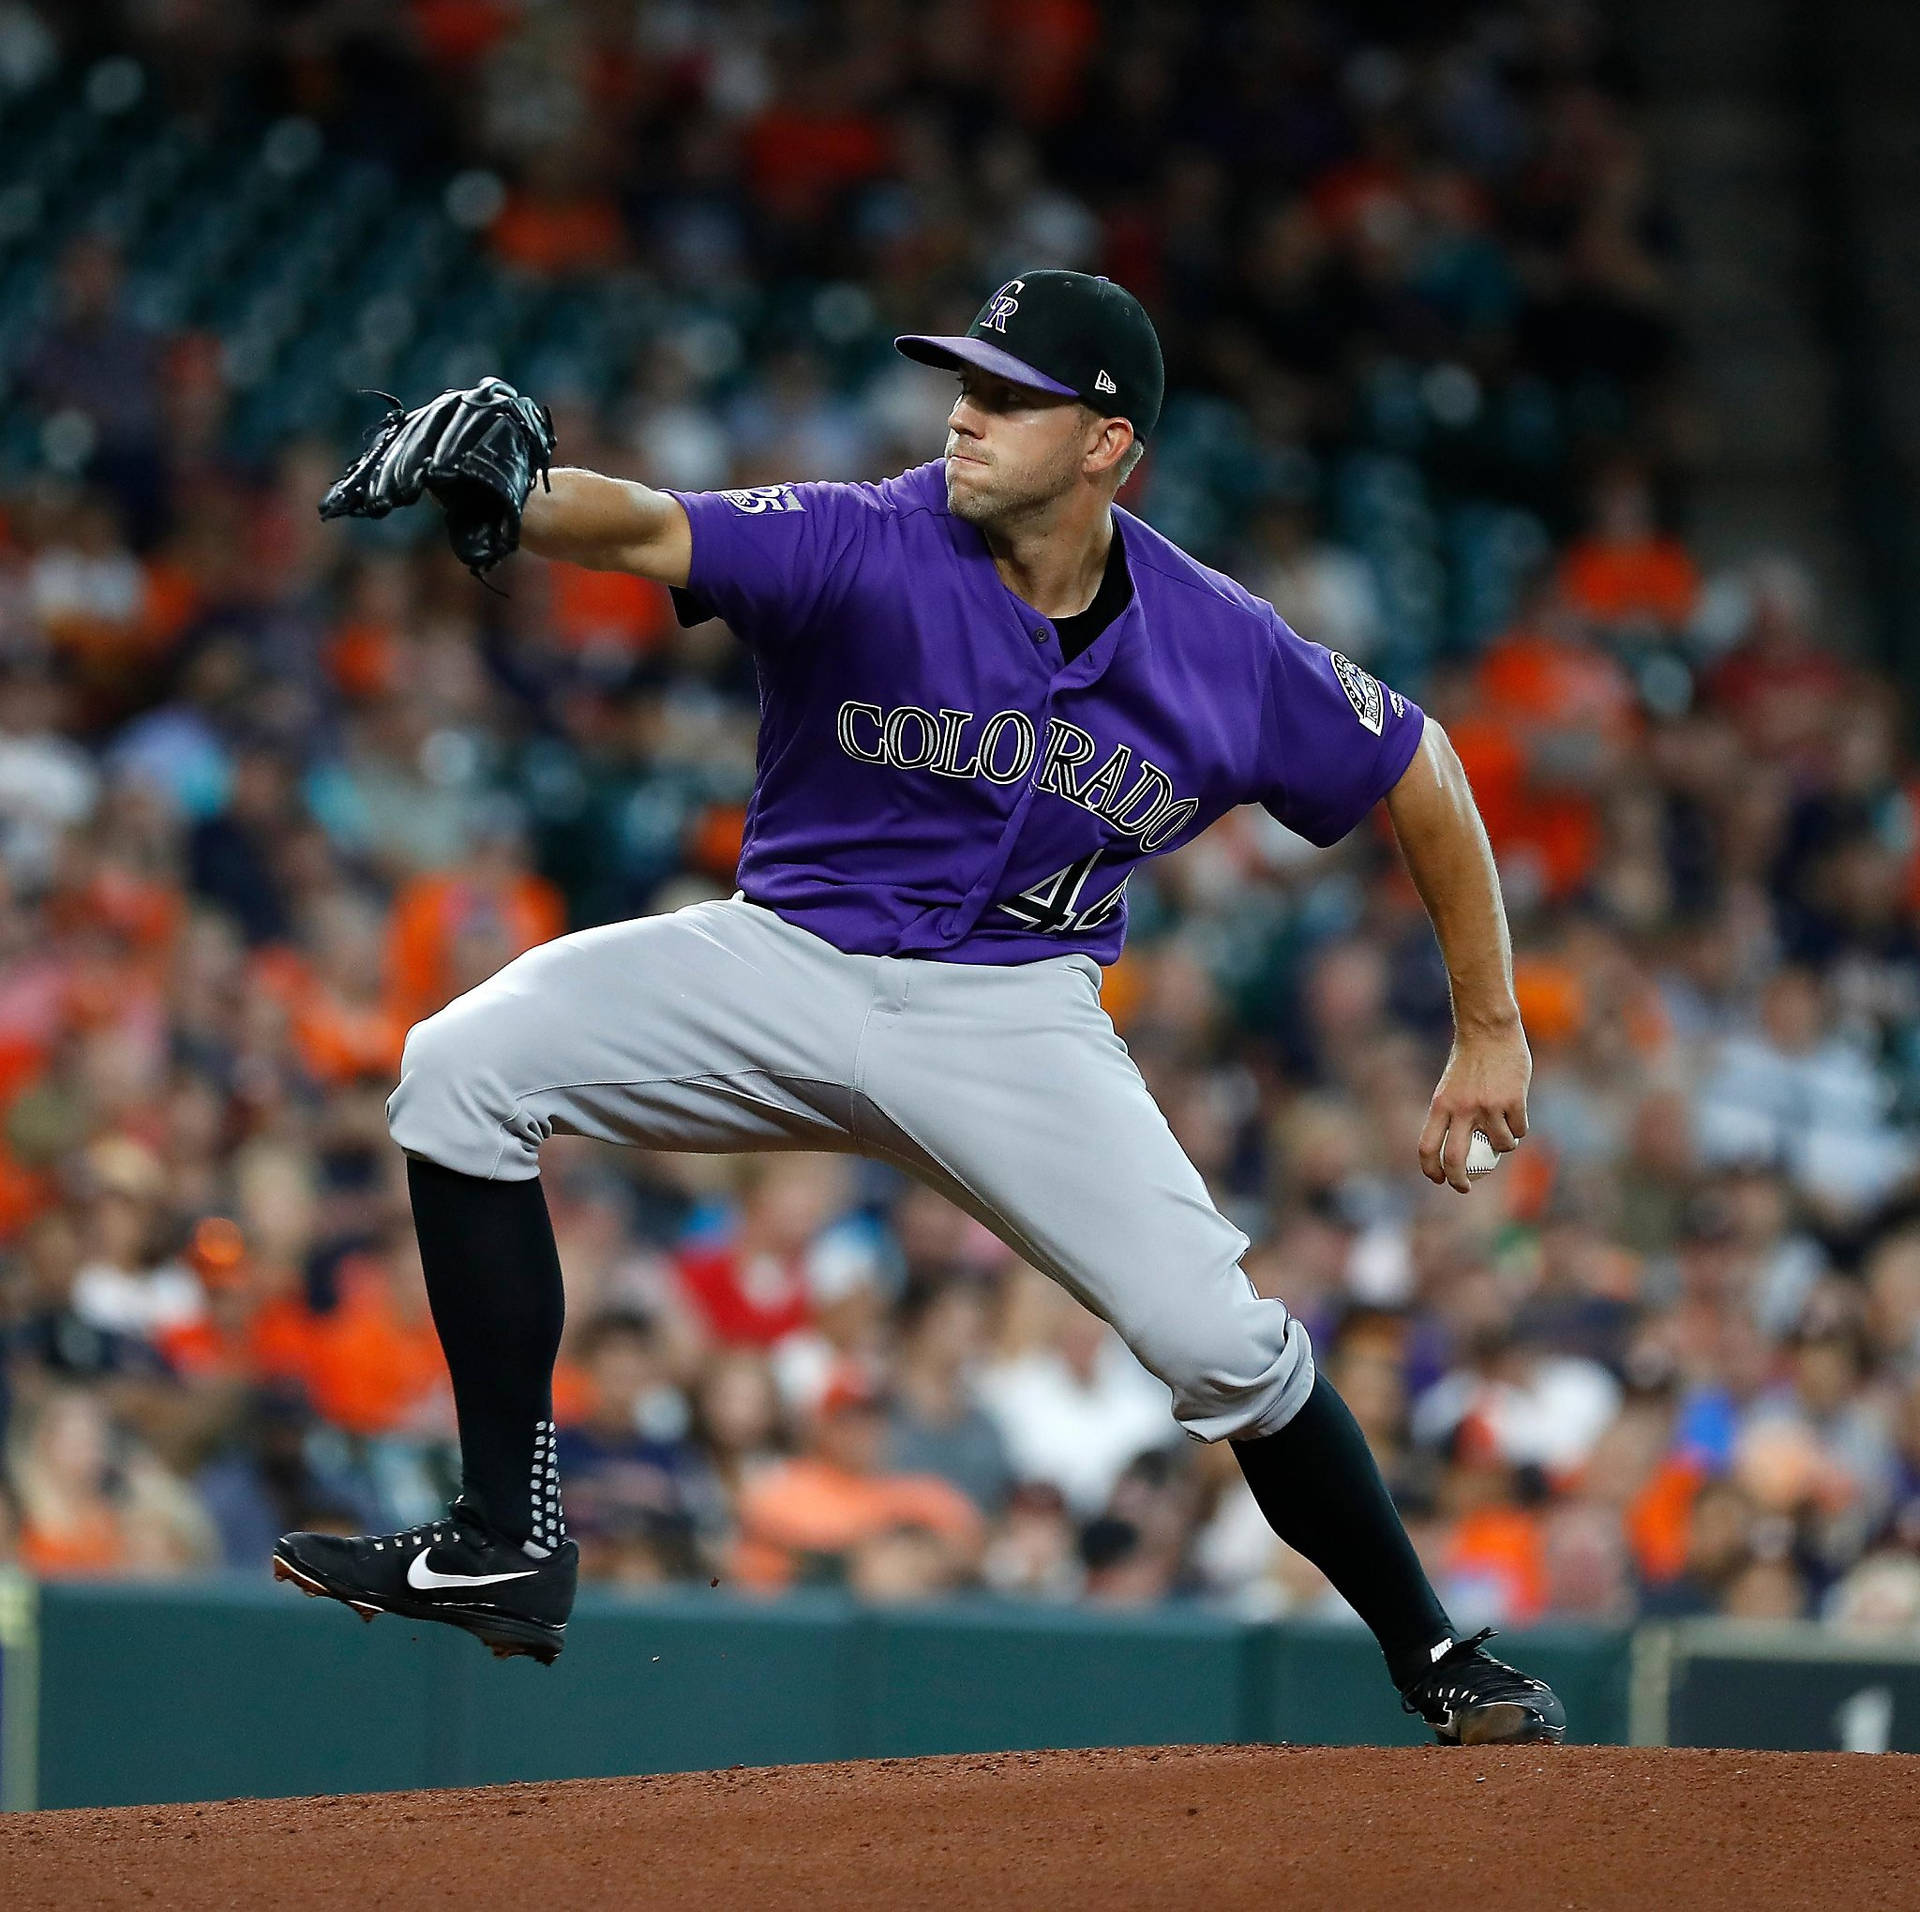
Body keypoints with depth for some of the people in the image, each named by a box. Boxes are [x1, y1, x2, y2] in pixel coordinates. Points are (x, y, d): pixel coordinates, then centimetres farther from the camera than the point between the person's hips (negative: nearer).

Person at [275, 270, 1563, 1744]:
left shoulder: (1226, 655, -11)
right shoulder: (870, 552, -18)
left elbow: (1417, 768, 4)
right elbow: (648, 529, -34)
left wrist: (1490, 1032, 6)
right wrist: (508, 499, -57)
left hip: (1012, 1016, 0)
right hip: (788, 962, 1)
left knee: (1221, 1343, -15)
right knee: (464, 1068, -20)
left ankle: (1435, 1658, 10)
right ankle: (508, 1550, -15)